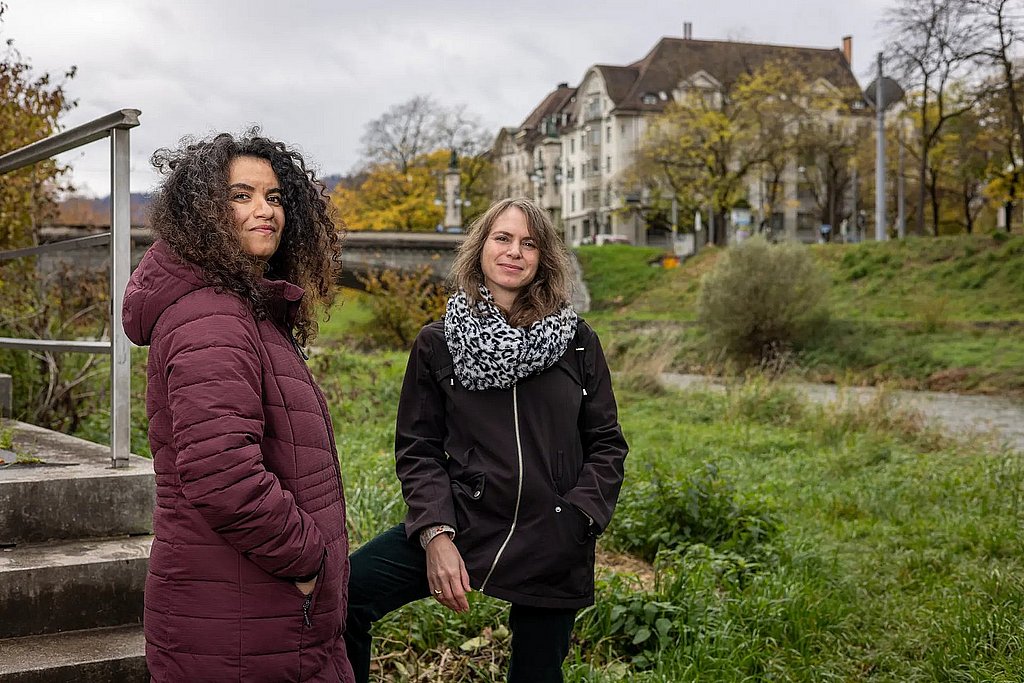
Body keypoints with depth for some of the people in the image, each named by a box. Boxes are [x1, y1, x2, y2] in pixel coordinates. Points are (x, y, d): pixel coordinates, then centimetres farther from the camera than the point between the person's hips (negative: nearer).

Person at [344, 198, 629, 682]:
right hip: (462, 528, -1)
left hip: (553, 549, 1)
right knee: (343, 595, -21)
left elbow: (606, 445, 5)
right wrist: (435, 534, -13)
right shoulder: (438, 343, 2)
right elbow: (418, 451, 1)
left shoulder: (576, 342, 2)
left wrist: (574, 520, -9)